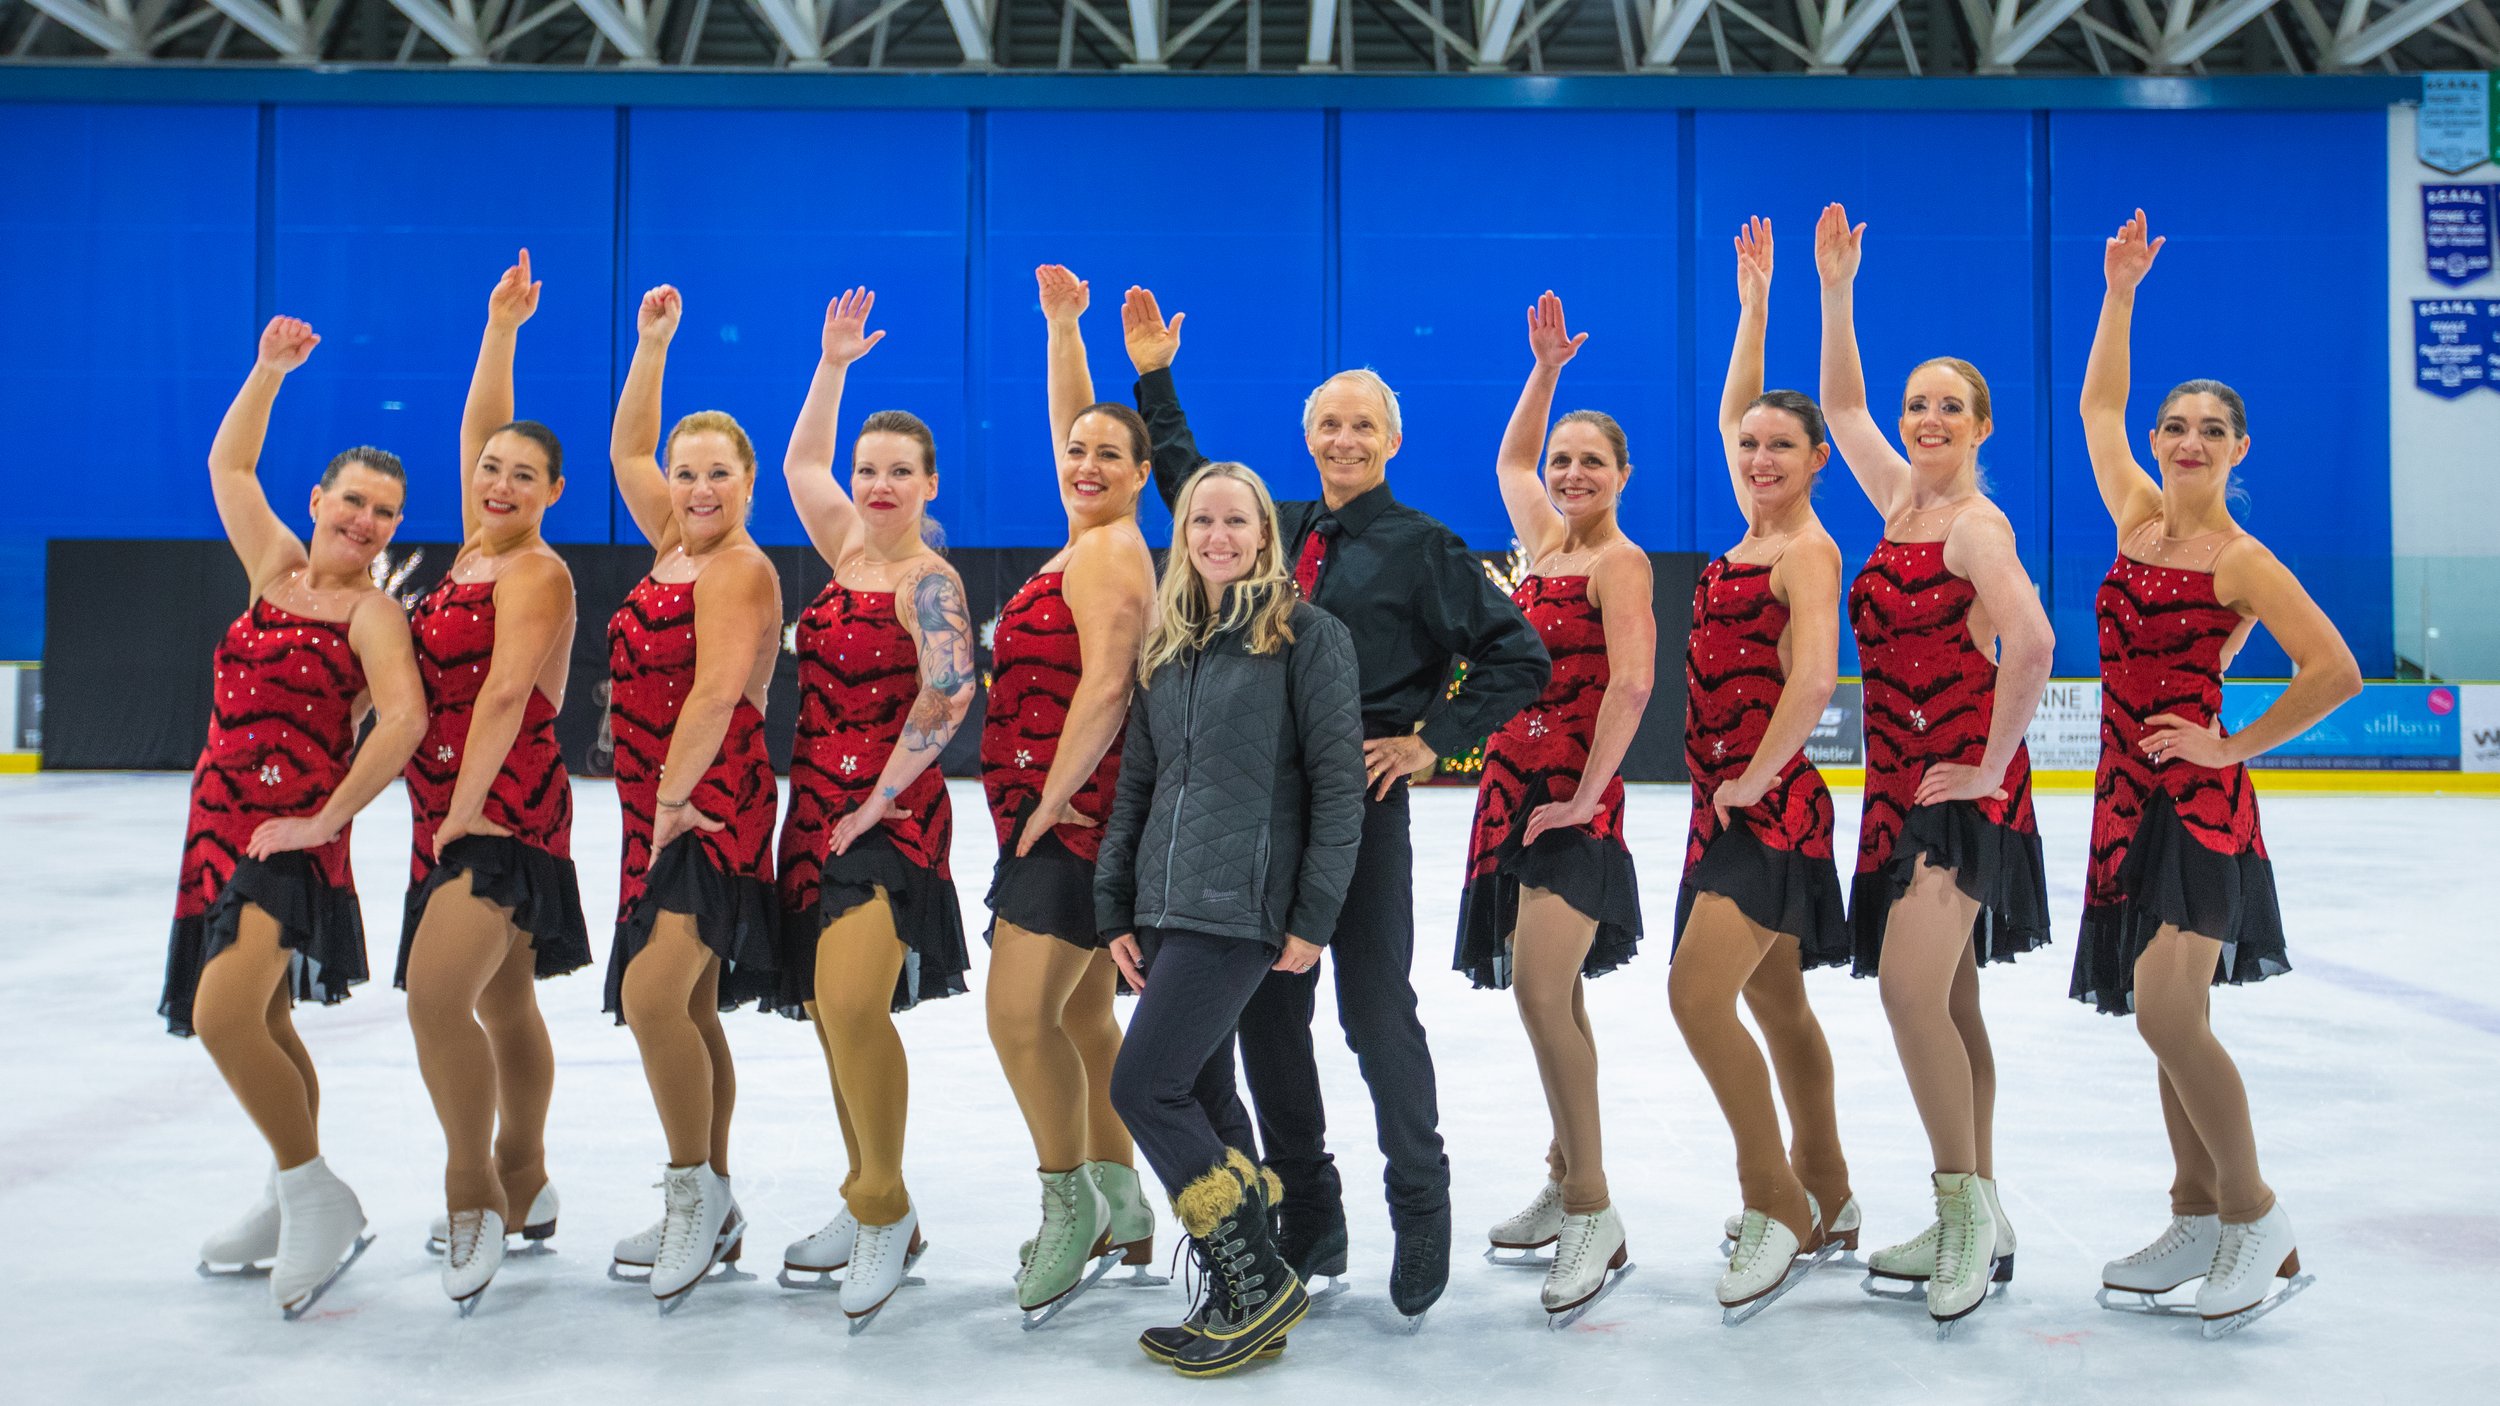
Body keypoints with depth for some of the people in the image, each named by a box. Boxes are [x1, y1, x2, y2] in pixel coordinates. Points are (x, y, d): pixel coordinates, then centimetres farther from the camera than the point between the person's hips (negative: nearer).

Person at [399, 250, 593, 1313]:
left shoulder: (535, 571, -9)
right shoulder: (474, 547, 13)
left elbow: (506, 690, -18)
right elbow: (475, 432, 20)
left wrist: (465, 809, -21)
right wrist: (500, 329, 20)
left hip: (503, 809, -9)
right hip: (452, 810, 9)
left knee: (437, 992, -22)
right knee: (501, 1005, 16)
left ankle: (474, 1192, -9)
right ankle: (521, 1188, 27)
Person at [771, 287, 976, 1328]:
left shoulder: (927, 578, -9)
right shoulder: (846, 547, 13)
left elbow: (949, 693, -19)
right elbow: (799, 463, 28)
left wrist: (878, 801, -17)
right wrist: (834, 364, 27)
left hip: (888, 819, -8)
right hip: (818, 809, 8)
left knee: (850, 1003, -21)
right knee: (829, 1012, 10)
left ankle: (885, 1210, -5)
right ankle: (871, 1216, 21)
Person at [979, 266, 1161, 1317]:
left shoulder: (1106, 553, -12)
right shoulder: (1095, 541, 14)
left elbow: (1106, 685, -21)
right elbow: (1070, 419, 26)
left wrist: (1053, 798, -19)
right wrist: (1061, 324, 27)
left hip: (1074, 815, -10)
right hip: (1068, 816, 10)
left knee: (1022, 1014, -14)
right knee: (1080, 1017, 14)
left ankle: (1071, 1205, -3)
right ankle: (1118, 1208, 22)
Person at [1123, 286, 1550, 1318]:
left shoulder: (1422, 547, -2)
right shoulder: (1277, 531, 13)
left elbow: (1519, 658, -4)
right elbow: (1189, 487, 30)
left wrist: (1433, 740, -6)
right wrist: (1155, 379, 26)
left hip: (1363, 805, -5)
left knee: (1376, 1008, -2)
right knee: (1266, 1010, 9)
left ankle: (1420, 1215, 13)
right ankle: (1306, 1220, 22)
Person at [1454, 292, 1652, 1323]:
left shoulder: (1619, 560, -7)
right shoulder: (1545, 543, 14)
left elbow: (1632, 683, -19)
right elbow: (1511, 457, 32)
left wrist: (1585, 796, -19)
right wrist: (1547, 369, 24)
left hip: (1574, 800, -8)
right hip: (1515, 789, 8)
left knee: (1540, 988, -18)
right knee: (1550, 996, 13)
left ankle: (1594, 1216, -14)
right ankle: (1564, 1186, 24)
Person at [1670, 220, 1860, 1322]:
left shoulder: (1808, 547, -10)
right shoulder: (1752, 530, 12)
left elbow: (1813, 679, -22)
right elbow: (1733, 411, 24)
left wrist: (1755, 777, -15)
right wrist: (1753, 299, 27)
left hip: (1769, 806, -9)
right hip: (1730, 802, 9)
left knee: (1698, 993, -17)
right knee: (1774, 1005, 14)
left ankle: (1777, 1208, -6)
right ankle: (1826, 1203, 26)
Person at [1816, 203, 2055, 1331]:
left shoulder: (1974, 523, -11)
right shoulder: (1900, 500, 12)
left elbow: (2031, 642, -25)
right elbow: (1841, 405, 22)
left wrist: (1992, 766, -19)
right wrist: (1835, 289, 18)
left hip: (1961, 783, -9)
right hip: (1901, 778, 9)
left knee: (1912, 987, -17)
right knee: (1943, 1001, 10)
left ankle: (1967, 1212, -8)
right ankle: (1975, 1223, 18)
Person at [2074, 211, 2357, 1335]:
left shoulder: (2242, 561, -9)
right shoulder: (2138, 519, 9)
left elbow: (2335, 672, -13)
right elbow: (2096, 407, 19)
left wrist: (2235, 747, -11)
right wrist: (2119, 293, 18)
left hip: (2200, 801, -7)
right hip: (2129, 799, 7)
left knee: (2165, 1014, -15)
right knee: (2171, 1020, 11)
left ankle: (2258, 1222, -1)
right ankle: (2197, 1221, 19)